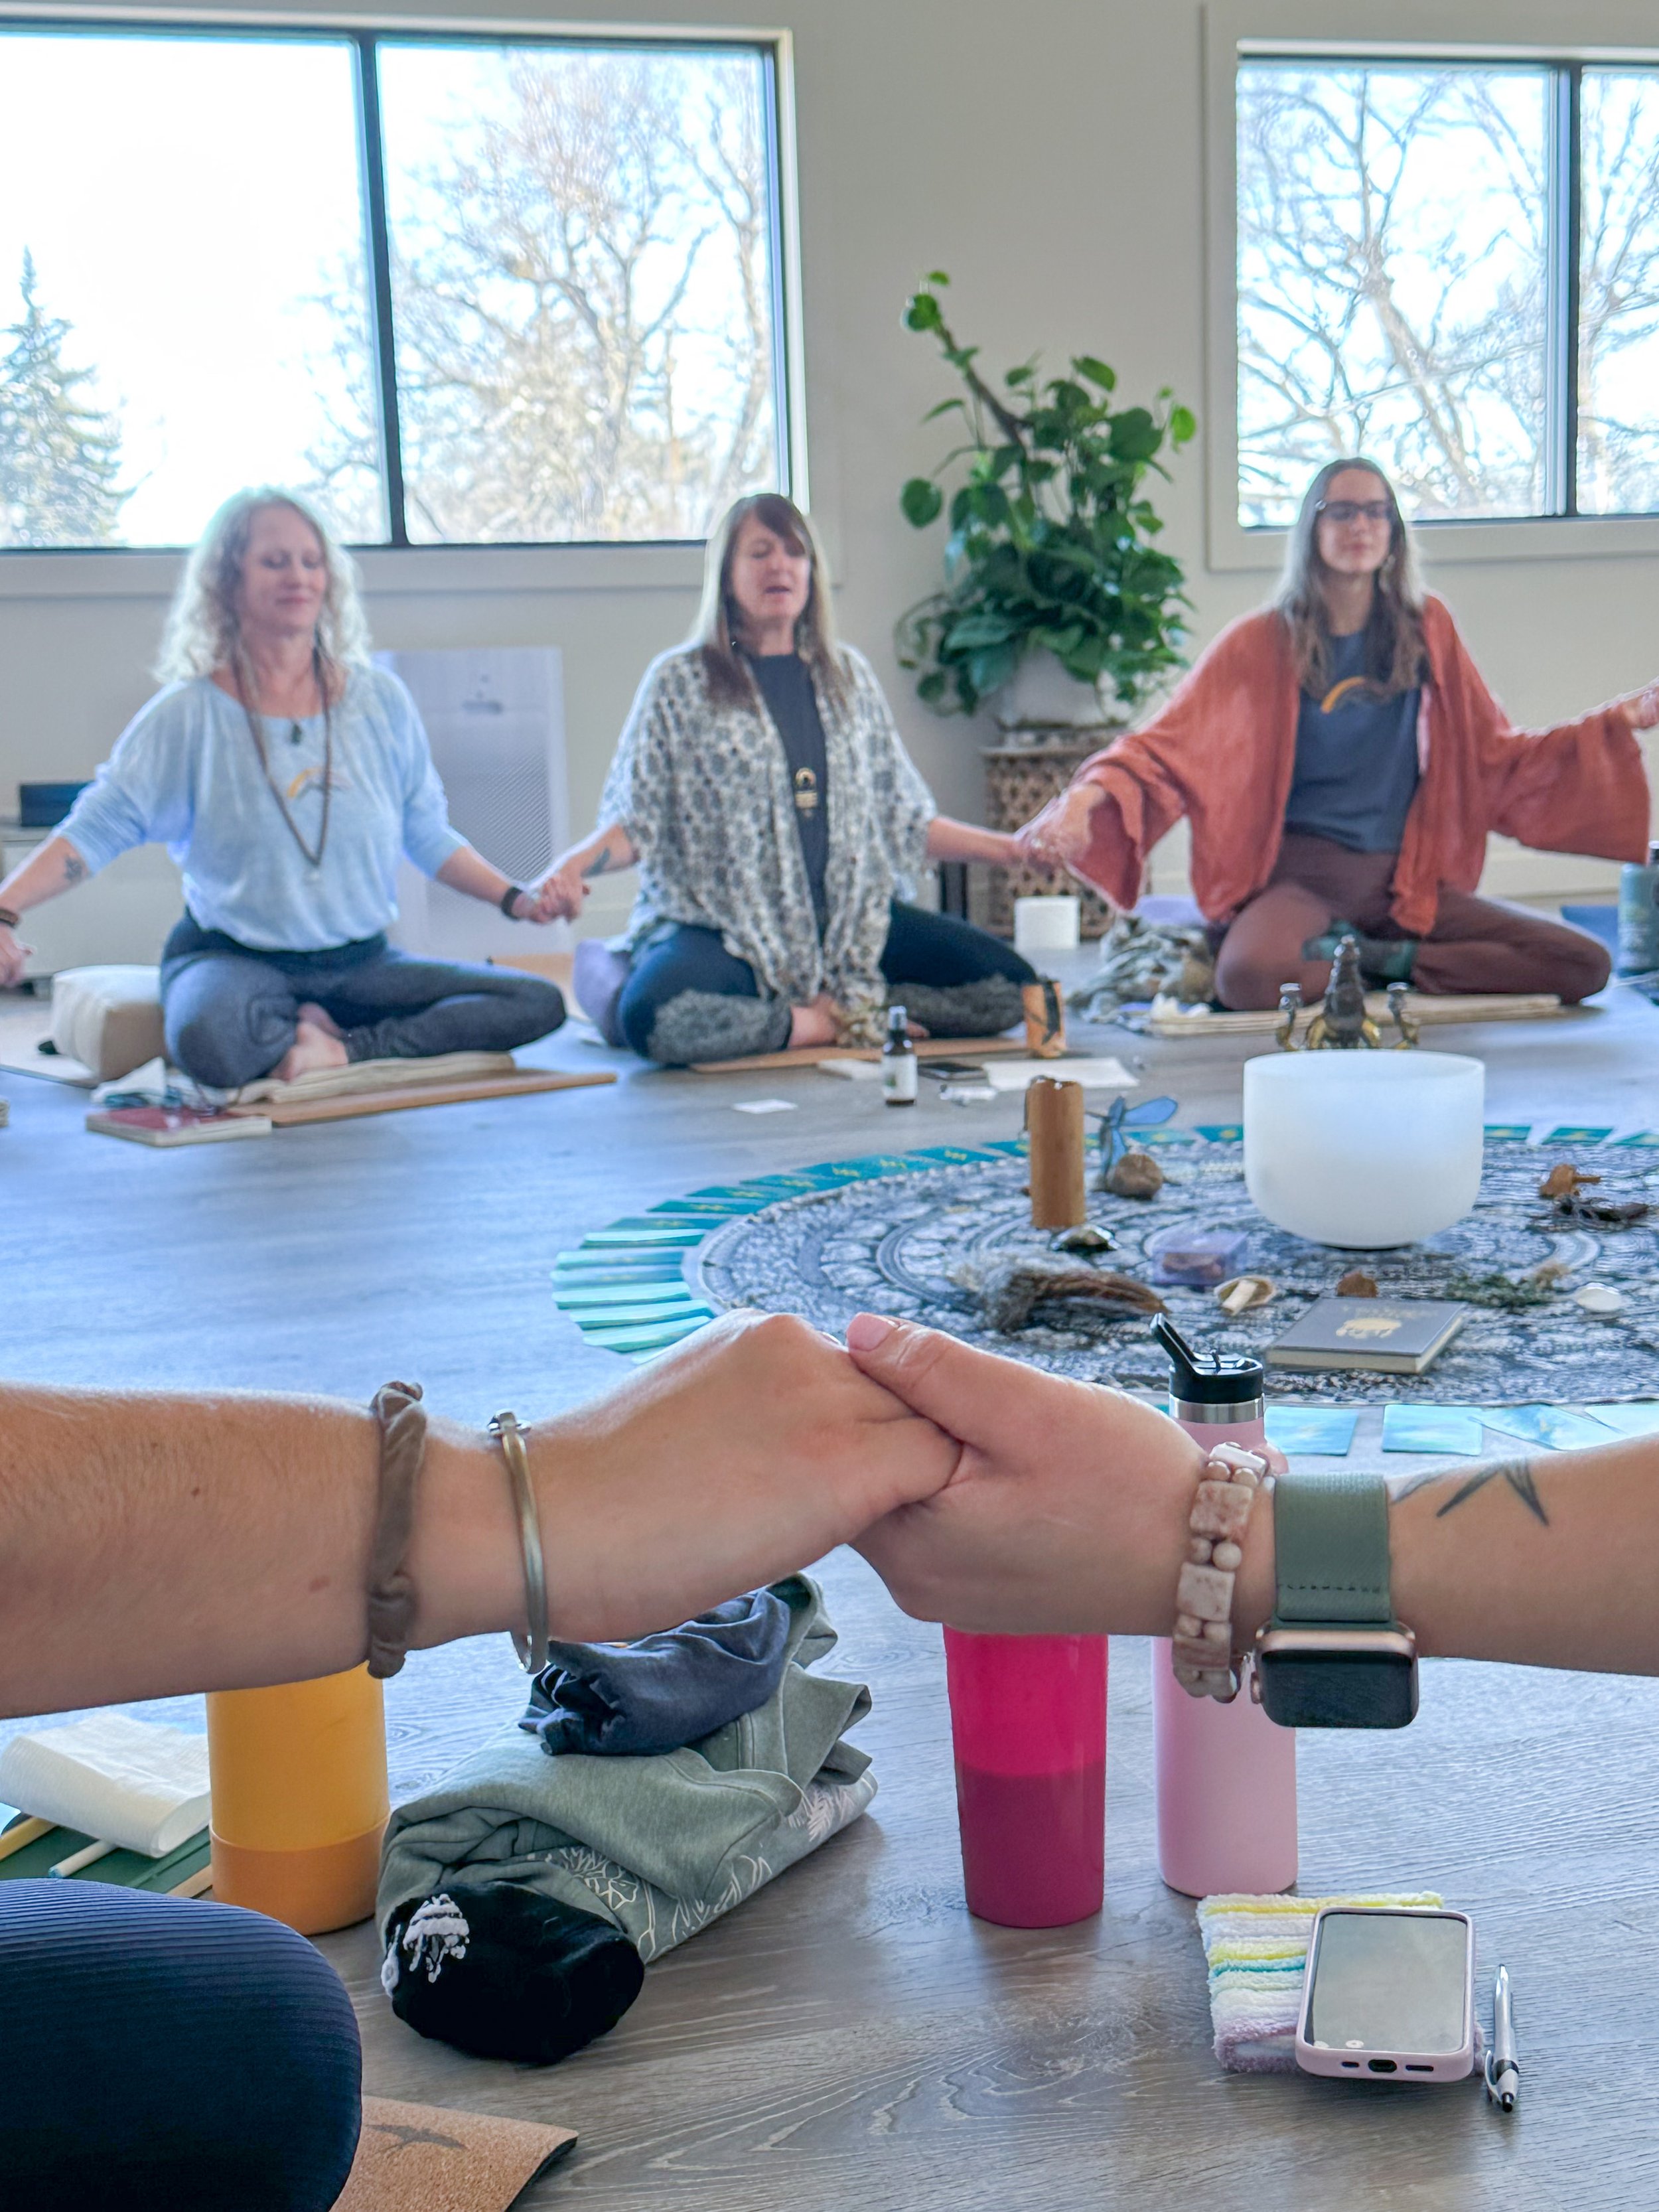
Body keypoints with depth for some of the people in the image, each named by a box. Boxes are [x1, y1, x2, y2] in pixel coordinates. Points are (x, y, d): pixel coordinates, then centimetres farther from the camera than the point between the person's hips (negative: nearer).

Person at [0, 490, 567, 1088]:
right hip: (233, 959, -3)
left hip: (361, 962, 4)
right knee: (210, 1042, -40)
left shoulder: (379, 699, 4)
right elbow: (96, 828, -9)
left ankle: (345, 1050, -15)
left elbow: (427, 834, 11)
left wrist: (513, 899, 0)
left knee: (538, 1005, -14)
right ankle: (323, 1039, -7)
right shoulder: (187, 715, -4)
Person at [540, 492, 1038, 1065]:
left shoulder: (849, 676, 15)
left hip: (849, 924, 4)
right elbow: (635, 822, -1)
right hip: (719, 926, -3)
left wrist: (1012, 847, 12)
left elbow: (904, 820, 17)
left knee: (1008, 986, -16)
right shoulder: (680, 681, 3)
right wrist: (576, 862, -21)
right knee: (657, 1016, -37)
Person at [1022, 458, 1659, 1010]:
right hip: (1300, 878, -4)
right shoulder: (1264, 642, 1)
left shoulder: (1426, 629, 10)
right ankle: (1369, 964, -9)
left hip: (1406, 883, 4)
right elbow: (1166, 745, -6)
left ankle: (1379, 960, -8)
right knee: (1249, 977, -39)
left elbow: (1497, 756, 17)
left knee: (1585, 965, -15)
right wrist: (1083, 803, -26)